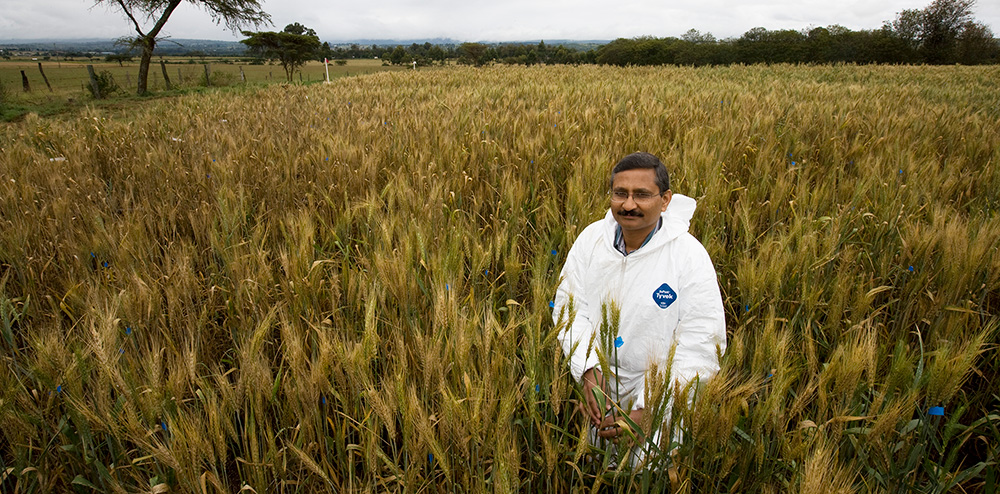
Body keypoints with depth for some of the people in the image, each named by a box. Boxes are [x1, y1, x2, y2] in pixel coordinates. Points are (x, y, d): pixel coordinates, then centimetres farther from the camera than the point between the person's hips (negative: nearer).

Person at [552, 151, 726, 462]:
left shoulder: (690, 256, -21)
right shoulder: (591, 238, -10)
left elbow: (701, 347, -22)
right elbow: (569, 307, -8)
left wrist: (650, 412, -28)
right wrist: (588, 369, -23)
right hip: (598, 393, 3)